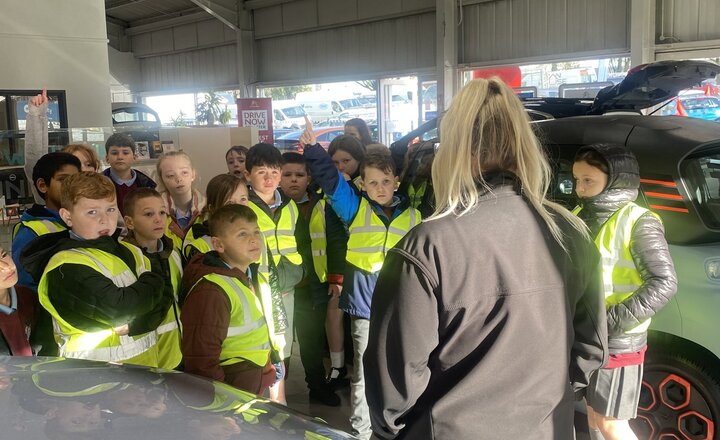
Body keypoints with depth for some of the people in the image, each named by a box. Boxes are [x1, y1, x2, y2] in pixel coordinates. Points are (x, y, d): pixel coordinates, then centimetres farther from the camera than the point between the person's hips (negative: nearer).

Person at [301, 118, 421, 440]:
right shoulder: (354, 207, 2)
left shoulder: (413, 216, 5)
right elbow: (330, 178, -8)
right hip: (365, 304, -1)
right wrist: (312, 147, -19)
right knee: (363, 374, 7)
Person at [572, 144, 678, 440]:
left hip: (617, 343, -7)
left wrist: (610, 322, -23)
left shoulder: (637, 221, -14)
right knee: (593, 412, 19)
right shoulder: (580, 216, 7)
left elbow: (664, 283, -20)